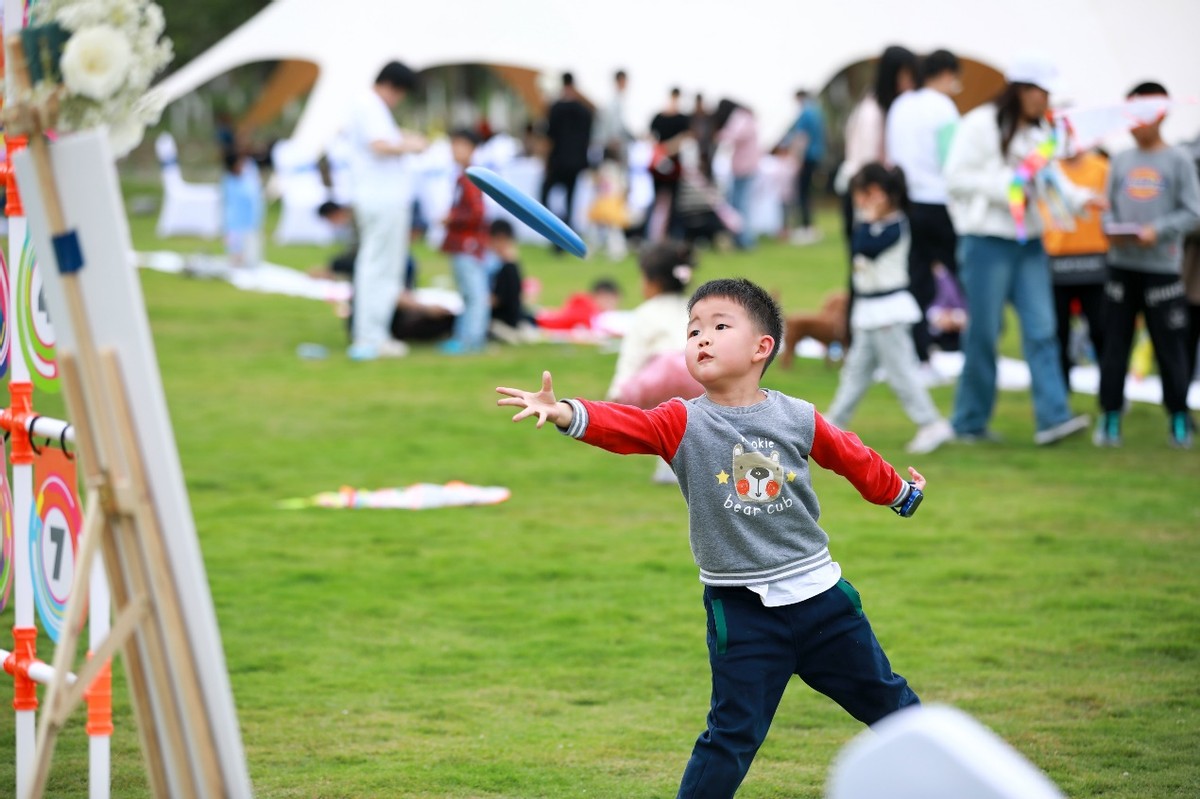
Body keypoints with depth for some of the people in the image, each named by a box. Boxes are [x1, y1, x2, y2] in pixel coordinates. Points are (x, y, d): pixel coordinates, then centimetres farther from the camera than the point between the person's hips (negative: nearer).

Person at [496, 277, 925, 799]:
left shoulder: (797, 418, -2)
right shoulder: (683, 423, -7)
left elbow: (851, 457, 15)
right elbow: (624, 426, -25)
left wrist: (900, 492, 31)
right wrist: (564, 413, -44)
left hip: (820, 594, 2)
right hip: (742, 611, -2)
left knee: (882, 695, 17)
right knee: (733, 733, -4)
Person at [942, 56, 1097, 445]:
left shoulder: (1040, 132, 14)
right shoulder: (980, 125, -7)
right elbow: (956, 178, -12)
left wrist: (1080, 198, -5)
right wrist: (1006, 184, -18)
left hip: (1029, 242, 6)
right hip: (988, 241, -6)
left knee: (1041, 330, -3)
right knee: (983, 333, 0)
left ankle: (1052, 417, -8)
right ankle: (969, 423, 11)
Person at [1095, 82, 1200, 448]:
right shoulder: (1121, 160, 9)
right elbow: (1109, 207, 13)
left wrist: (1157, 231, -16)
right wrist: (1111, 229, -7)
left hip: (1162, 267, -3)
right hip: (1121, 265, 3)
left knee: (1170, 346, 1)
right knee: (1115, 344, 3)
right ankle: (1110, 417, 8)